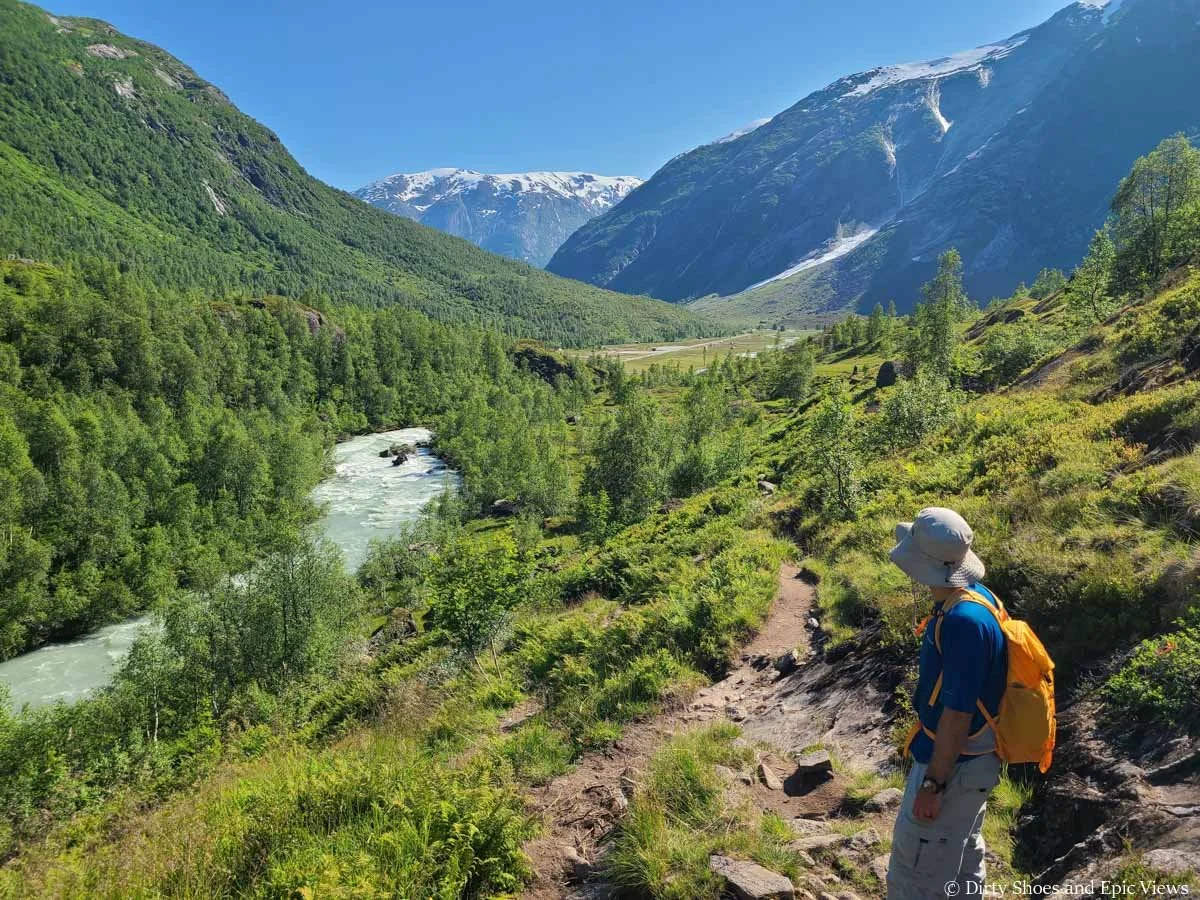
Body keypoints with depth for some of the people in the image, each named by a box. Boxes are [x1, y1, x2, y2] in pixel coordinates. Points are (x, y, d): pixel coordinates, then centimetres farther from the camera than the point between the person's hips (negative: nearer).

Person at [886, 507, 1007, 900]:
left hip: (953, 764, -9)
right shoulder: (974, 595, -2)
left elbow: (958, 714, -28)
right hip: (970, 757, 9)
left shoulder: (964, 621, -32)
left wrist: (932, 784, -19)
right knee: (963, 864, 27)